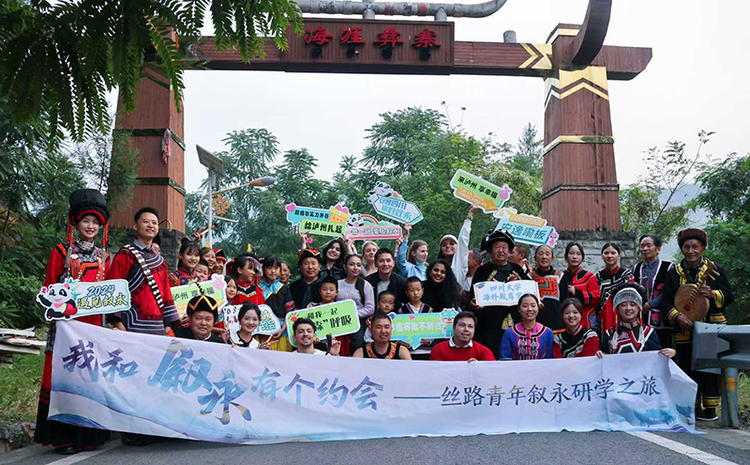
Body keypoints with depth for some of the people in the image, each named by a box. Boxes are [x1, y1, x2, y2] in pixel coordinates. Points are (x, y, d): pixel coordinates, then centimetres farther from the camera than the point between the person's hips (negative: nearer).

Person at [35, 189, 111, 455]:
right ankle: (63, 437, 3)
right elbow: (49, 289, 2)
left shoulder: (103, 257, 16)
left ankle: (88, 435, 12)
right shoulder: (62, 252, 4)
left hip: (95, 322, 4)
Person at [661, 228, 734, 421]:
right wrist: (677, 316, -12)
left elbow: (729, 296, 4)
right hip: (684, 331, 2)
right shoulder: (674, 272, 7)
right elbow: (666, 300, 5)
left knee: (709, 369, 0)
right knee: (687, 369, 4)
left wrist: (713, 295, -17)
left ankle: (710, 408, 11)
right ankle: (693, 407, 17)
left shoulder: (715, 270, 4)